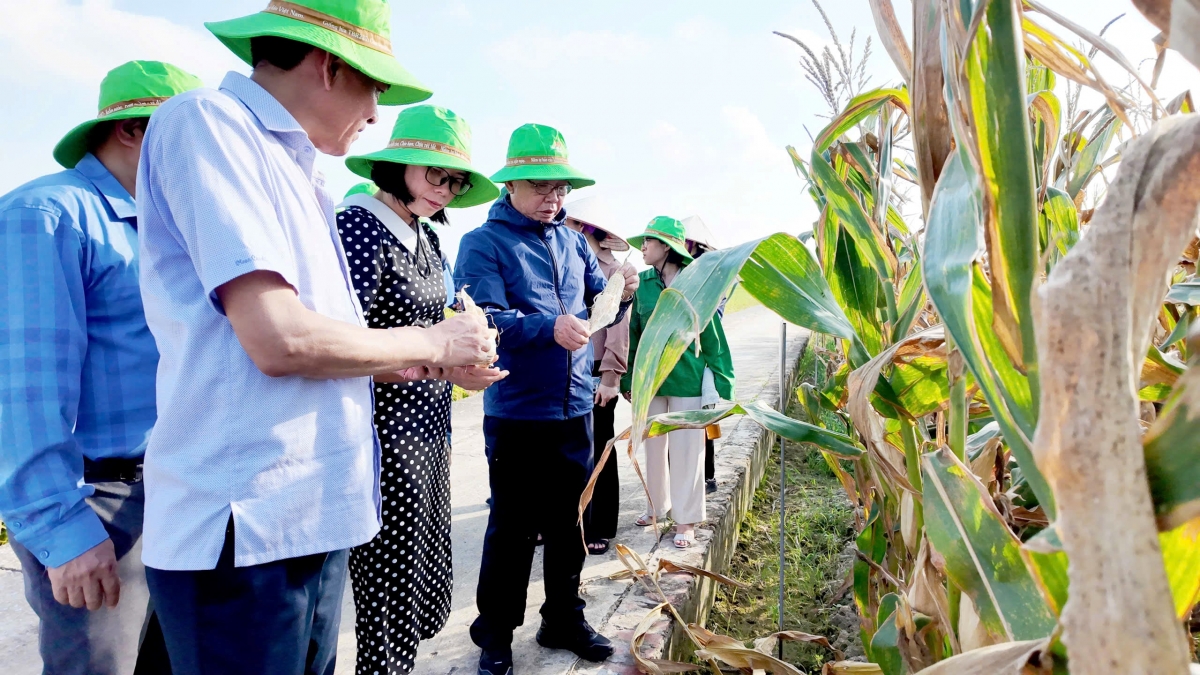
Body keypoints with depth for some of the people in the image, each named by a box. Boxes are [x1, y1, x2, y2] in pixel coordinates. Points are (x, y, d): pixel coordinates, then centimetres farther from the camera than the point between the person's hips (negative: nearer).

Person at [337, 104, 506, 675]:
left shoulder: (429, 241, 12)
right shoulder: (357, 226, -14)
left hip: (428, 435, 9)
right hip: (383, 440, -8)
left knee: (427, 597, 18)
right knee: (390, 605, 4)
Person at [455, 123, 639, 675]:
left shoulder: (572, 242, 11)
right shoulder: (484, 242, -5)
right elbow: (485, 318, -18)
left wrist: (621, 291, -9)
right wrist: (549, 329, -32)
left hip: (574, 408, 5)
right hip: (517, 413, -5)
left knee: (569, 523, 16)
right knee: (512, 529, 4)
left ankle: (564, 620, 33)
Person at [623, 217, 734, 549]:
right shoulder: (643, 283, 1)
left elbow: (712, 336, -4)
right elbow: (633, 333, 7)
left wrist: (720, 383, -5)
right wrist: (629, 379, 5)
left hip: (687, 379, -4)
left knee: (686, 449, 4)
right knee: (654, 446, 15)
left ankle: (686, 519, 17)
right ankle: (658, 505, 34)